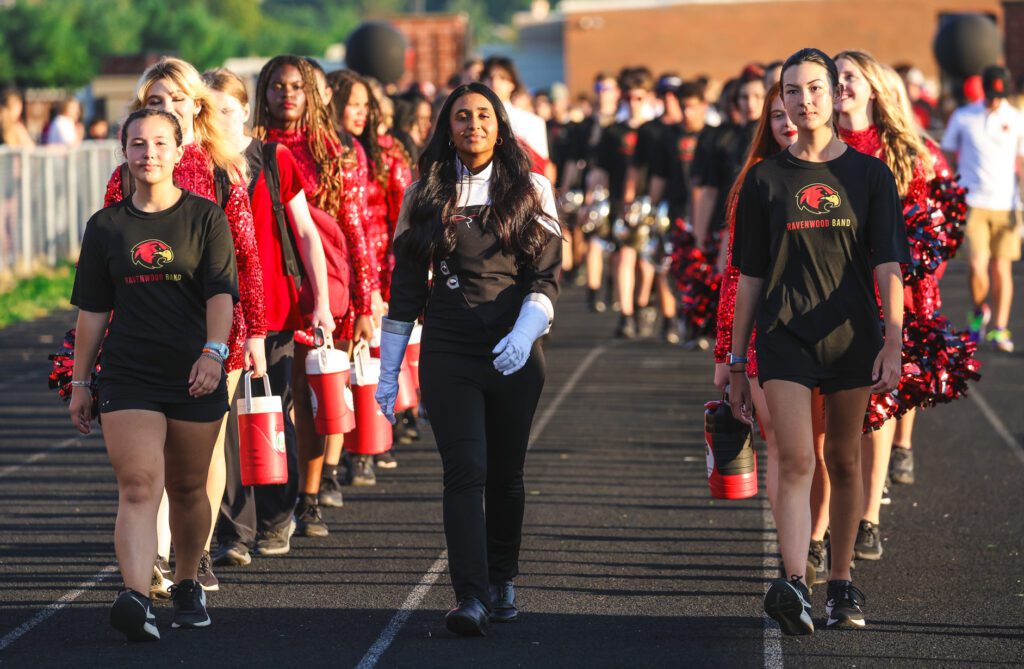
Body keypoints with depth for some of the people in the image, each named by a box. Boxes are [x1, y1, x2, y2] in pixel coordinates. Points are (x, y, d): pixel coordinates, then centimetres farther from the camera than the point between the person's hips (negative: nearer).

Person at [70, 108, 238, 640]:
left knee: (187, 488, 11)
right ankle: (136, 598, -29)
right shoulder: (106, 227, 9)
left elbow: (221, 293, -6)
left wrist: (214, 352, -21)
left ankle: (186, 583, 33)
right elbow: (92, 310, 13)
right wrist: (79, 382, 12)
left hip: (195, 376, 0)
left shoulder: (206, 218, 3)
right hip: (128, 374, 0)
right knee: (138, 486, -15)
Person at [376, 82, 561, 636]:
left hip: (515, 352, 1)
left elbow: (546, 274, 0)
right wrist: (388, 370, 7)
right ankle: (470, 598, -20)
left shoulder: (530, 191, 6)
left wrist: (524, 331, -18)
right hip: (449, 349, -1)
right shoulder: (425, 196, 7)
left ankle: (501, 583, 26)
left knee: (505, 472, 8)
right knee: (465, 471, -13)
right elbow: (406, 284, 9)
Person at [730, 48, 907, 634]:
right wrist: (737, 362, 9)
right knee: (796, 460, -14)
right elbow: (750, 275, 9)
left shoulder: (870, 175, 4)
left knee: (844, 461, 8)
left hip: (852, 335, 1)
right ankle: (794, 585, -25)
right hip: (784, 334, -1)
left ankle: (842, 585, 19)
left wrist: (893, 342, -14)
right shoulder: (766, 179, 6)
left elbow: (888, 264, -1)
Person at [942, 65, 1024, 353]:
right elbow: (948, 159, 14)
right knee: (976, 265, -11)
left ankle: (999, 329, 10)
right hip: (973, 202, -1)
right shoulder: (963, 118, 4)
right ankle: (978, 312, 16)